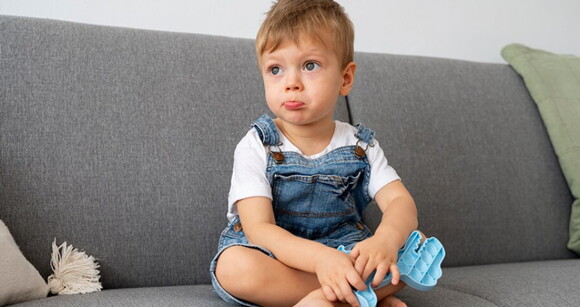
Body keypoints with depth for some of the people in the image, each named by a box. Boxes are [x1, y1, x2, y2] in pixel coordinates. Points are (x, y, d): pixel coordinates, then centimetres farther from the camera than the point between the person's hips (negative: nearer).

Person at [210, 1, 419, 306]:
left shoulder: (360, 146, -1)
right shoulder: (256, 147, -11)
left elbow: (400, 201, -12)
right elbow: (259, 229, -21)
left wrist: (386, 240, -38)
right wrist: (321, 257, -40)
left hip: (344, 252, 2)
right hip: (273, 260, -1)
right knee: (235, 266, -35)